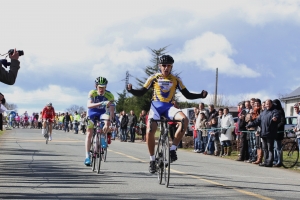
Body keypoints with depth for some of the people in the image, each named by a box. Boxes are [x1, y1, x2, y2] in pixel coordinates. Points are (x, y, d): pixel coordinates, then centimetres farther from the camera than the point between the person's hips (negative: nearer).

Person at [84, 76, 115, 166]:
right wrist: (102, 103, -55)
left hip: (103, 112, 1)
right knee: (89, 133, -10)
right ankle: (87, 156, -6)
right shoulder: (92, 93, -25)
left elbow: (112, 110, -28)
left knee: (107, 121, -32)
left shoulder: (109, 95, -24)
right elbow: (89, 105, -41)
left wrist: (108, 122, -41)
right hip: (93, 112, 0)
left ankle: (102, 138, -5)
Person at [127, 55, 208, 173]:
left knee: (184, 120, -30)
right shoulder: (154, 78, 4)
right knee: (150, 131, -25)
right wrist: (131, 90, -17)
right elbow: (141, 93, 3)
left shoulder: (176, 80, 7)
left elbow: (187, 95, 8)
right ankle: (152, 159, -5)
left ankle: (173, 149, -18)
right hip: (156, 106, -1)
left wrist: (201, 95, -7)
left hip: (168, 107, 1)